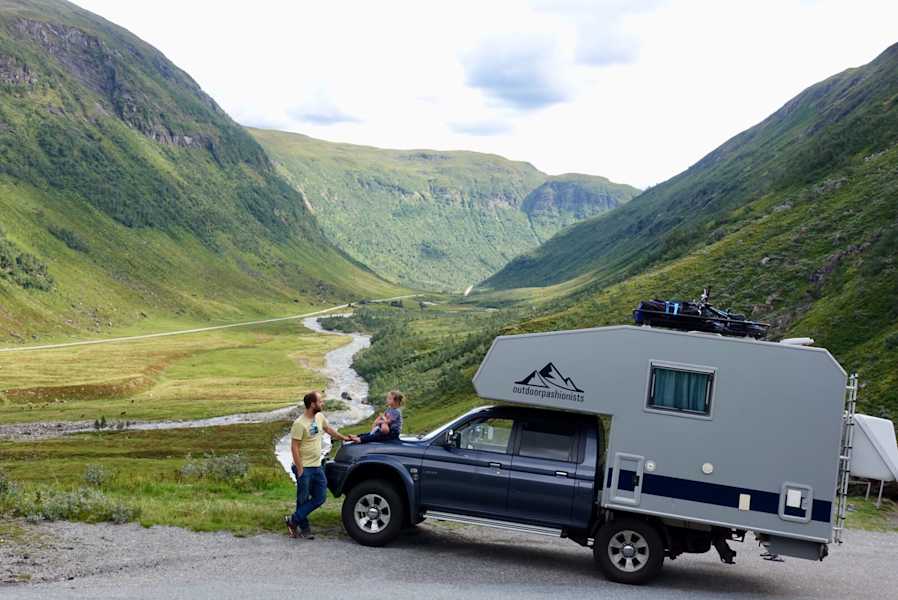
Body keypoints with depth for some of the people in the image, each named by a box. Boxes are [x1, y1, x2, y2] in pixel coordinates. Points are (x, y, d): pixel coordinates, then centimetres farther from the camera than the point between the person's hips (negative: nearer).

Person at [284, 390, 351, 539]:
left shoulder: (320, 417, 4)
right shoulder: (300, 424, -19)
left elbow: (328, 429, 26)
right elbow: (294, 447, -18)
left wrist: (344, 438, 33)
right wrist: (300, 471, -19)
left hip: (317, 466, 8)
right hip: (304, 467, -8)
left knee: (320, 498, 7)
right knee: (303, 499, 2)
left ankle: (294, 520, 12)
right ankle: (304, 529, 16)